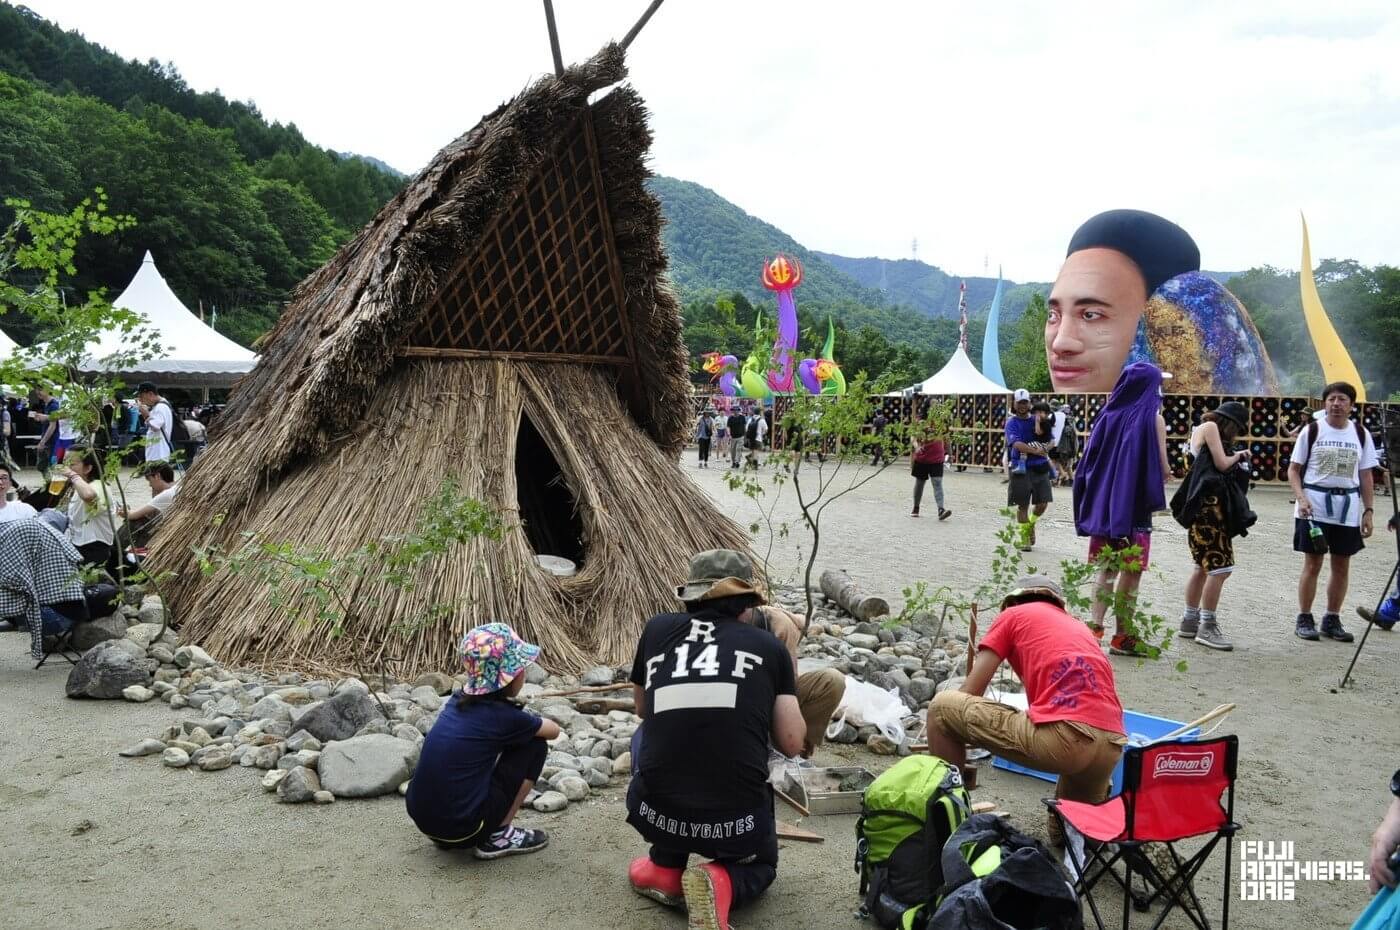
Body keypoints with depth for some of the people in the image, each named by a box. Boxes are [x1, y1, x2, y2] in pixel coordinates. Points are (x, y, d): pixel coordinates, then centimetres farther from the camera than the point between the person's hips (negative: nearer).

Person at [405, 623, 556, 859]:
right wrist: (530, 726, 24)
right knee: (535, 747, 4)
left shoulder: (458, 701, 8)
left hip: (421, 819, 7)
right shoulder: (504, 717, -10)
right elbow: (553, 731, 8)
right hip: (460, 826, -7)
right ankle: (498, 837, 6)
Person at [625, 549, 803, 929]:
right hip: (736, 820, -1)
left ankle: (666, 869, 23)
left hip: (656, 813, 1)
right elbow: (792, 744, 7)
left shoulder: (657, 629, 7)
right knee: (759, 866, 34)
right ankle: (720, 882, -2)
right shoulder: (769, 647, 4)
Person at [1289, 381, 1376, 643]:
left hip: (1348, 509, 3)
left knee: (1342, 566, 8)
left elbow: (1366, 475, 9)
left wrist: (1368, 510, 2)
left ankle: (1332, 620, 20)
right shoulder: (1312, 430, -2)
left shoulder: (1361, 434, 6)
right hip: (1314, 508, -3)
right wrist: (1301, 498, -15)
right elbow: (1294, 469, -1)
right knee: (1312, 564, 0)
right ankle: (1304, 619, 11)